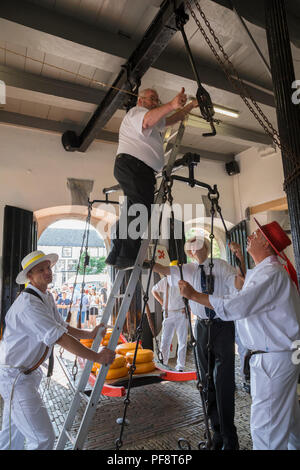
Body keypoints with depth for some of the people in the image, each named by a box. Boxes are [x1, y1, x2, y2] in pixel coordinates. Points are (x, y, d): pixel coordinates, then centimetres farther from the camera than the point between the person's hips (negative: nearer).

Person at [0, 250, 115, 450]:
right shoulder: (28, 304, -28)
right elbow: (62, 339, -31)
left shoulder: (47, 298, 4)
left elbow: (62, 327, 10)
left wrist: (89, 334, -4)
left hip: (28, 372, 10)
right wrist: (97, 357, -26)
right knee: (43, 438, -5)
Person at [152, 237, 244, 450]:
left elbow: (241, 284, -16)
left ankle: (229, 439, 11)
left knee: (223, 382, -5)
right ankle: (217, 433, 28)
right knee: (208, 382, 12)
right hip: (203, 327, 4)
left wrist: (242, 260, -30)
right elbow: (163, 269, -3)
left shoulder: (221, 266, -4)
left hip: (223, 326, -4)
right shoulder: (187, 270, 5)